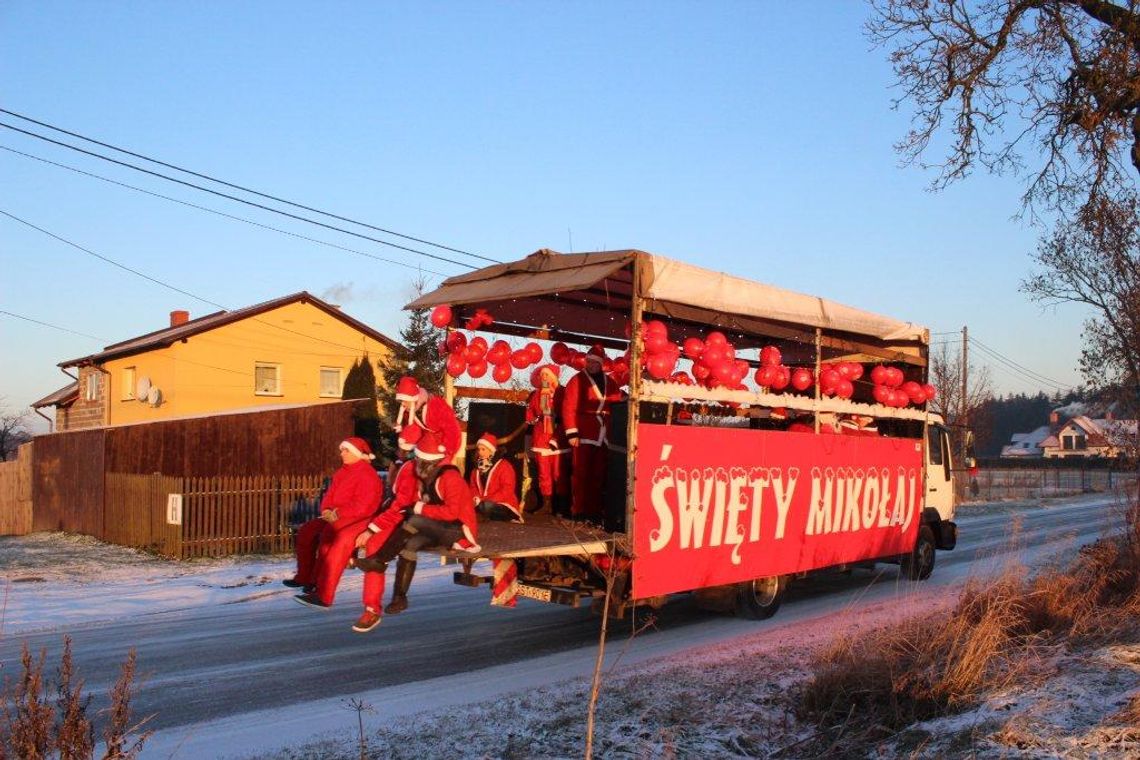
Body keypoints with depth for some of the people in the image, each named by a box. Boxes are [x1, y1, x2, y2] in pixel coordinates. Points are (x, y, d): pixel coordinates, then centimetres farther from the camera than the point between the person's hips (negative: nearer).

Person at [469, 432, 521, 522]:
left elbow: (507, 491, -16)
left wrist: (484, 500, -22)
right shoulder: (477, 468, 14)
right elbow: (473, 487, 12)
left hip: (505, 507, -6)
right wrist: (476, 498, -12)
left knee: (486, 506, -37)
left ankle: (508, 517, -10)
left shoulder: (504, 466, -8)